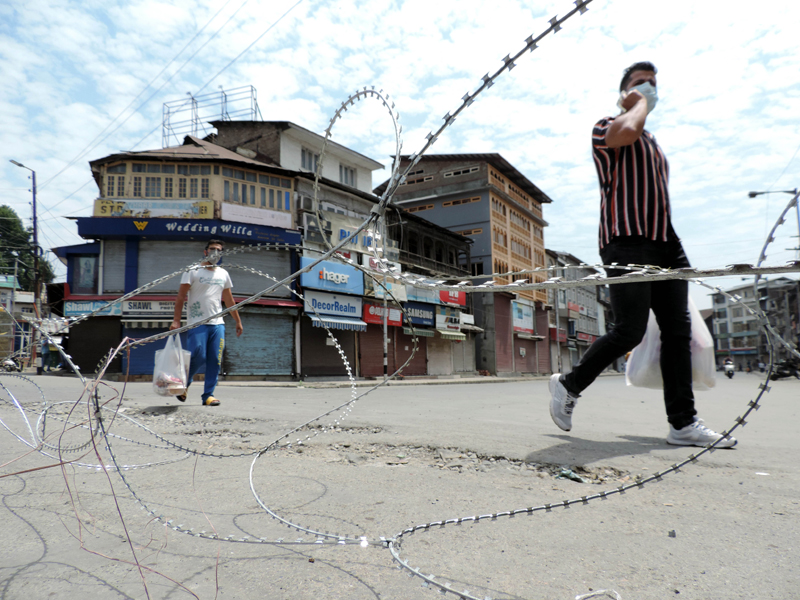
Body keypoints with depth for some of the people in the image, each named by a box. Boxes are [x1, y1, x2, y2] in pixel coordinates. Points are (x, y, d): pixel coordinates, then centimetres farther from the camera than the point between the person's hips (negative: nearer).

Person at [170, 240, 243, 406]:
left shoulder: (223, 274, 16)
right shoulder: (193, 271, 2)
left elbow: (229, 300, 23)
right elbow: (181, 297, -3)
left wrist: (238, 321, 21)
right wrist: (176, 320, -13)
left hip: (217, 324, 4)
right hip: (197, 323, -4)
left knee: (215, 361, -1)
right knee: (198, 357, -10)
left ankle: (208, 395, 6)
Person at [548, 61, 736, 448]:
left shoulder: (654, 145, 30)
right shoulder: (606, 127, 5)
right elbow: (625, 132, -21)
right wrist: (641, 103, -1)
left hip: (665, 242, 8)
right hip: (627, 241, -8)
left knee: (678, 330, 0)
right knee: (629, 331, -14)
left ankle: (683, 423, 3)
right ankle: (569, 385, 5)